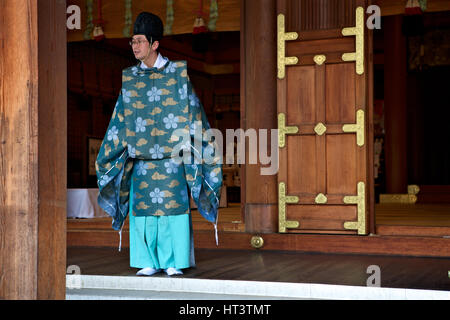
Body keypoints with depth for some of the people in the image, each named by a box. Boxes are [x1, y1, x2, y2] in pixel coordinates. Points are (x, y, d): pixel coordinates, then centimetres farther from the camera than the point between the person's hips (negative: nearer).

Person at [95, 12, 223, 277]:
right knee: (142, 206, 2)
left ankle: (173, 262, 8)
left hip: (170, 154, -3)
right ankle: (149, 262, 12)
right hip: (141, 155, 3)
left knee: (172, 204, -2)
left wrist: (196, 143, -2)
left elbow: (191, 111, 2)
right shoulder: (130, 78, 9)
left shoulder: (177, 73, 0)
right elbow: (121, 118, 13)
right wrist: (109, 152, 12)